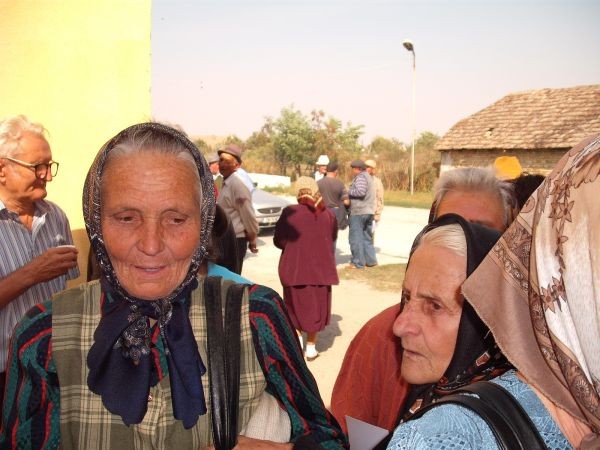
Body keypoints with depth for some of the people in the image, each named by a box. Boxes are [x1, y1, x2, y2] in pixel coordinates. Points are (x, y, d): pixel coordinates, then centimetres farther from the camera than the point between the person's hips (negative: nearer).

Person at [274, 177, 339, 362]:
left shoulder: (289, 212, -13)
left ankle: (297, 338, 12)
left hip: (294, 269, -1)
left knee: (295, 305, 18)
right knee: (315, 306, 14)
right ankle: (311, 346, 19)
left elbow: (278, 240, -6)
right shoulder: (328, 215, -6)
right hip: (320, 269, 2)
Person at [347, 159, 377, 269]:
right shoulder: (369, 177, 19)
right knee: (367, 237, 16)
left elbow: (360, 191, -26)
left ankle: (358, 262, 0)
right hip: (369, 211, 10)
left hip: (358, 212, -10)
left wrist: (348, 191, -13)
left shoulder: (361, 177, -12)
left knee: (356, 237, -3)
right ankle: (371, 260, 17)